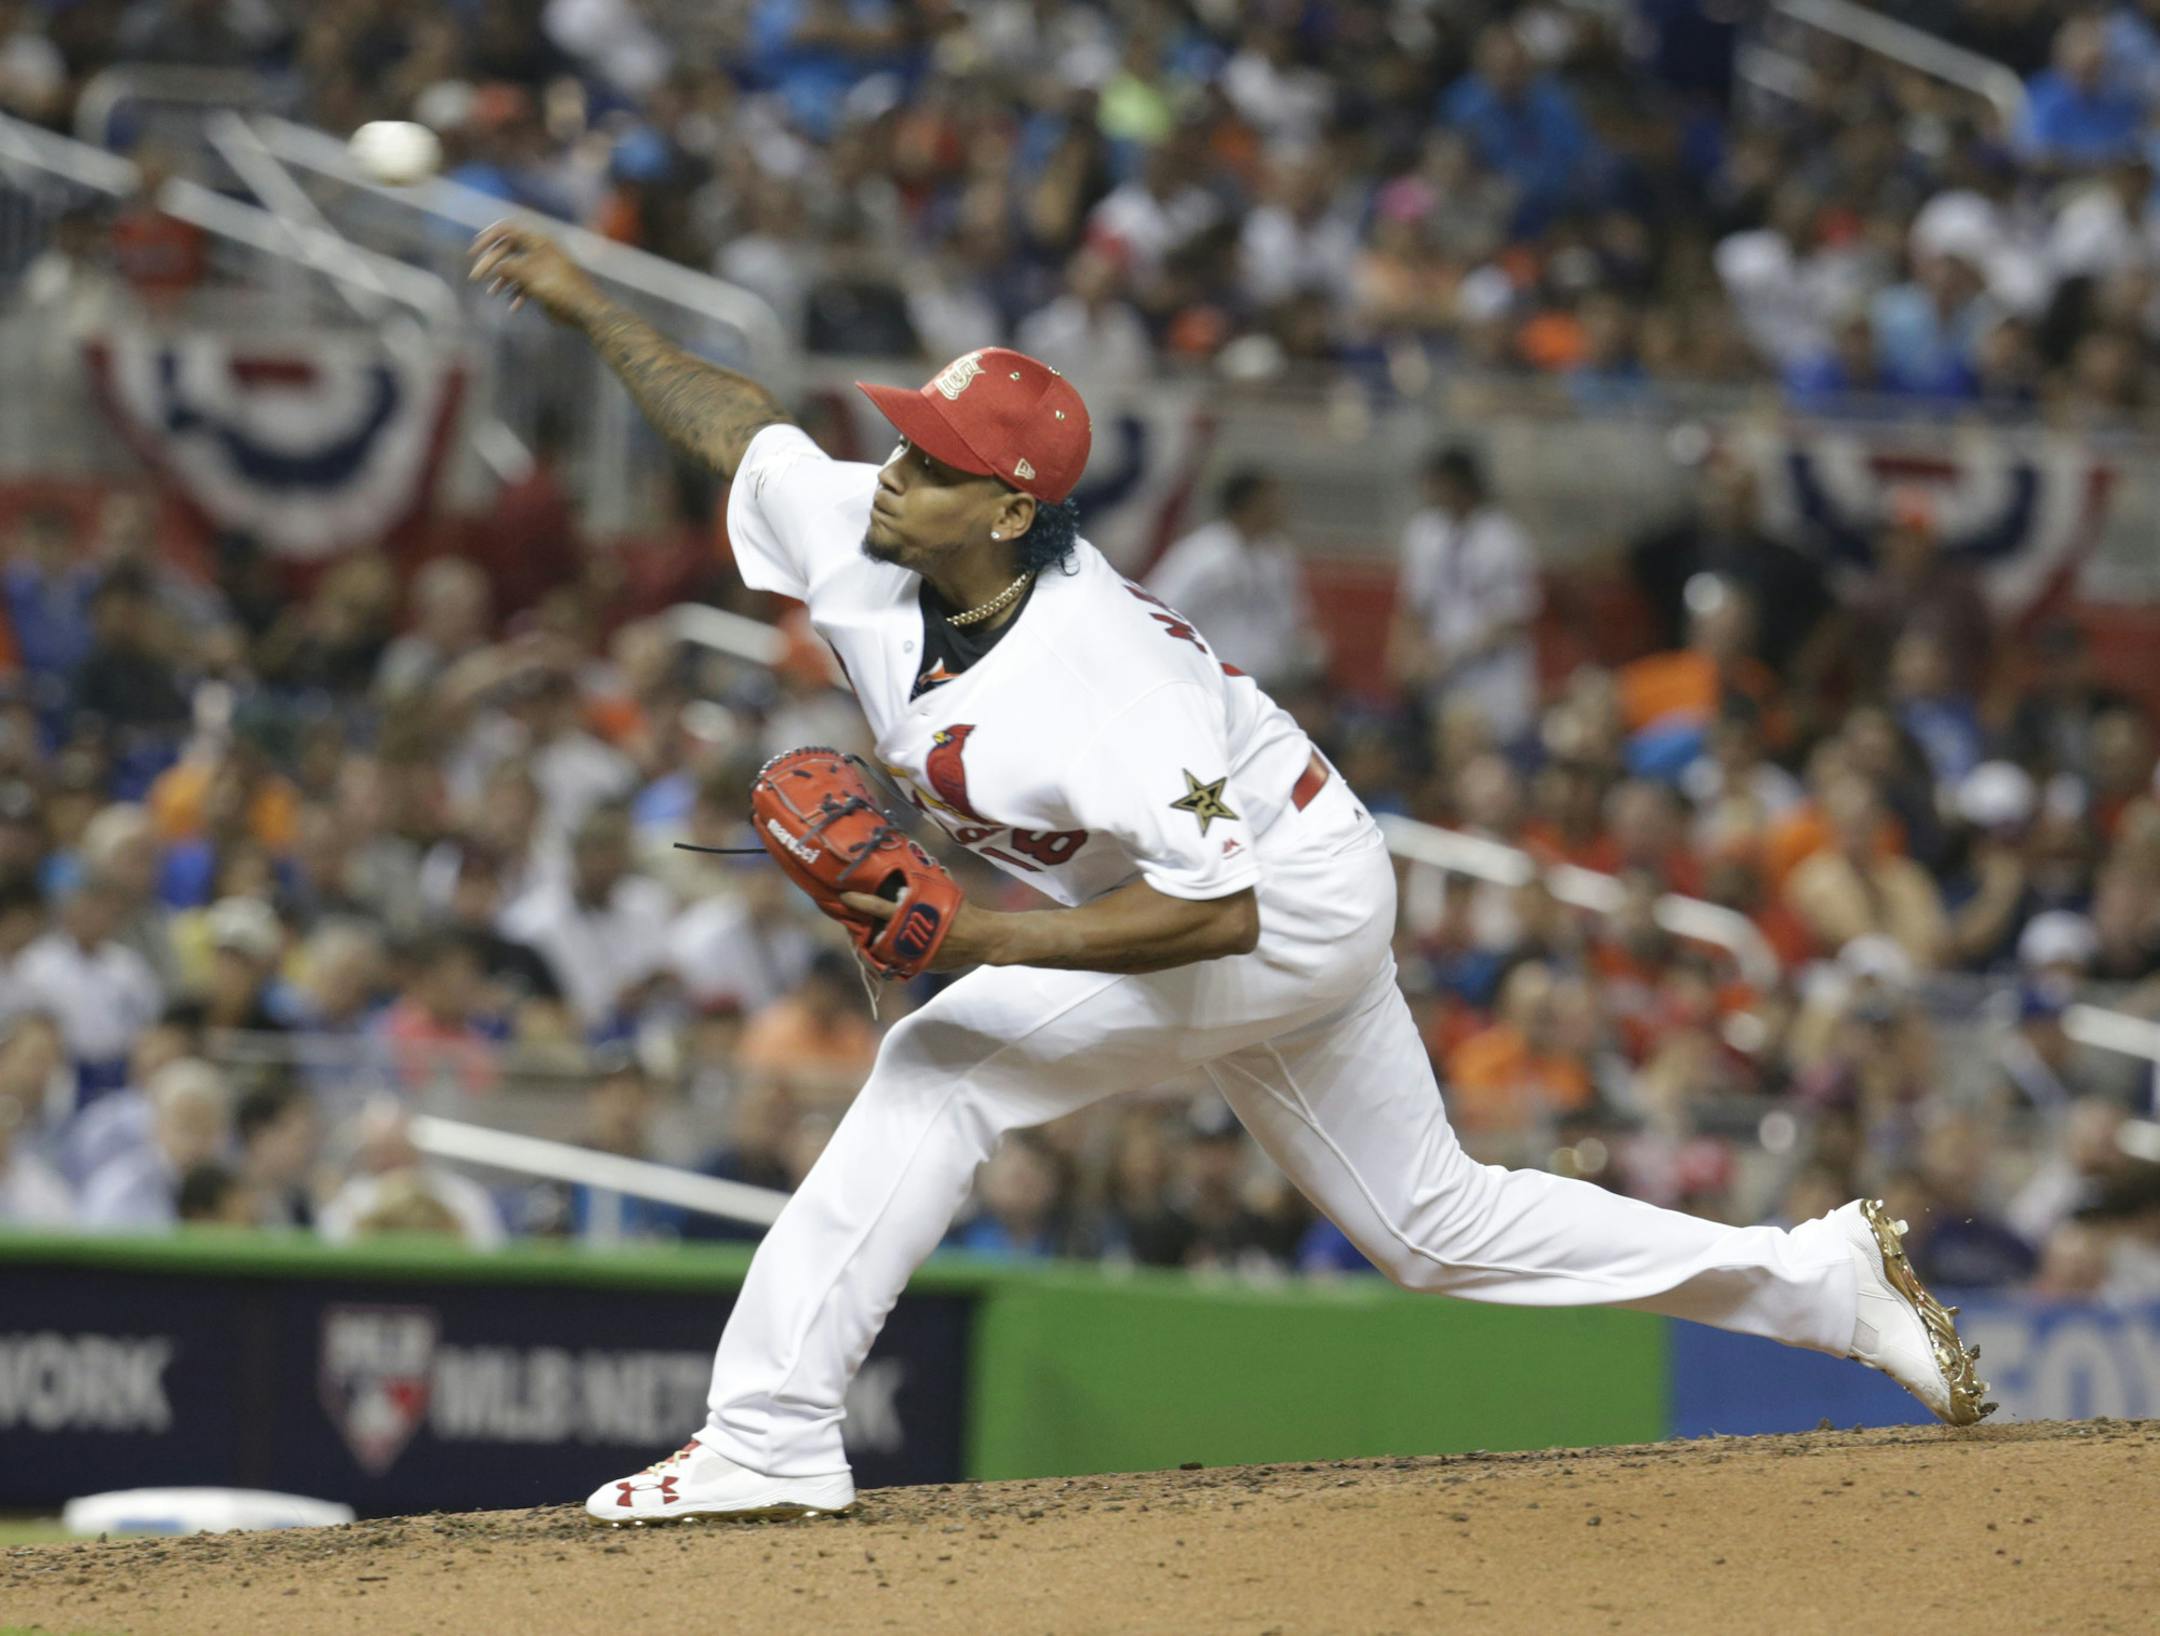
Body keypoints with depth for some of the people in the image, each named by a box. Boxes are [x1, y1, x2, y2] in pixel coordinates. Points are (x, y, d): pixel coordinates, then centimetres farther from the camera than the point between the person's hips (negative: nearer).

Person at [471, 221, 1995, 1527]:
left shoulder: (1100, 682, -36)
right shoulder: (861, 540, -14)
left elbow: (1212, 911, -37)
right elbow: (737, 421, 4)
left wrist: (977, 935, -40)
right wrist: (590, 305, -1)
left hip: (1290, 905, -9)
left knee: (942, 1063, -20)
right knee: (1436, 1224, 17)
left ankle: (770, 1436, -19)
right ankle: (1829, 1280, 23)